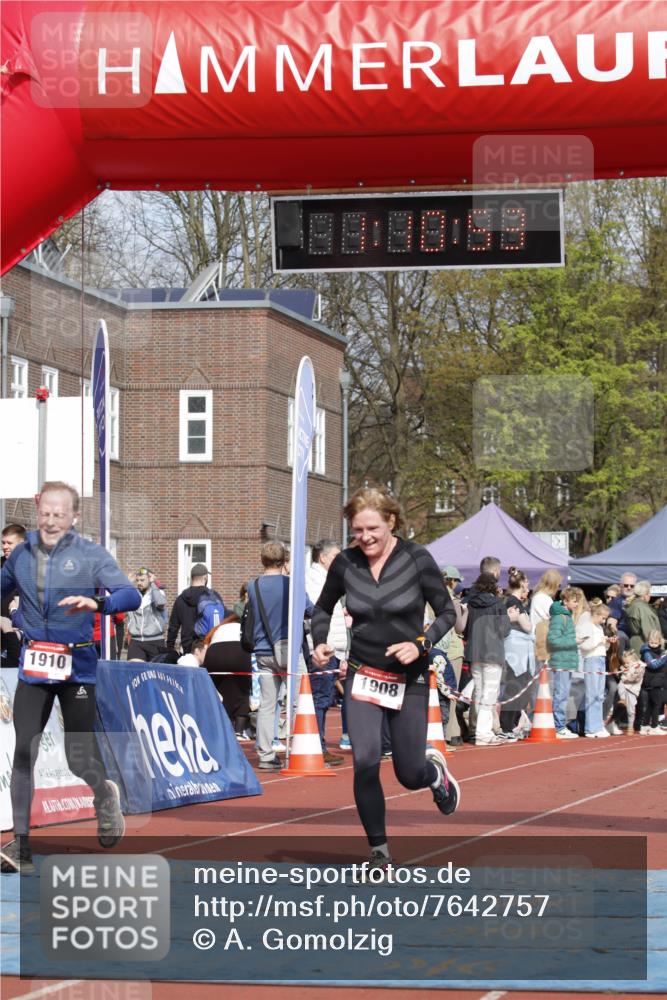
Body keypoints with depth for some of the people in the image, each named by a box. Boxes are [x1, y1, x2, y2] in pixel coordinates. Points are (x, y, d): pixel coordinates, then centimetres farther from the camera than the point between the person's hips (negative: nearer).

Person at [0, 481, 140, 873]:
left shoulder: (91, 555, -4)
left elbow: (132, 596, -15)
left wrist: (97, 603, -33)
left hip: (77, 667, -3)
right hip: (33, 666, 3)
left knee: (80, 759, 1)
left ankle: (104, 793, 37)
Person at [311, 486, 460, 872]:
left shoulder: (416, 559, -11)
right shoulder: (345, 564, -4)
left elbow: (448, 612, -4)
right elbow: (323, 609, 14)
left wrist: (420, 644, -19)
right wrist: (320, 643, -5)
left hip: (410, 680, -1)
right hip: (363, 676, 1)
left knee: (409, 775, 2)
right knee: (365, 761, -17)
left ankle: (435, 769, 41)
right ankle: (380, 851, -2)